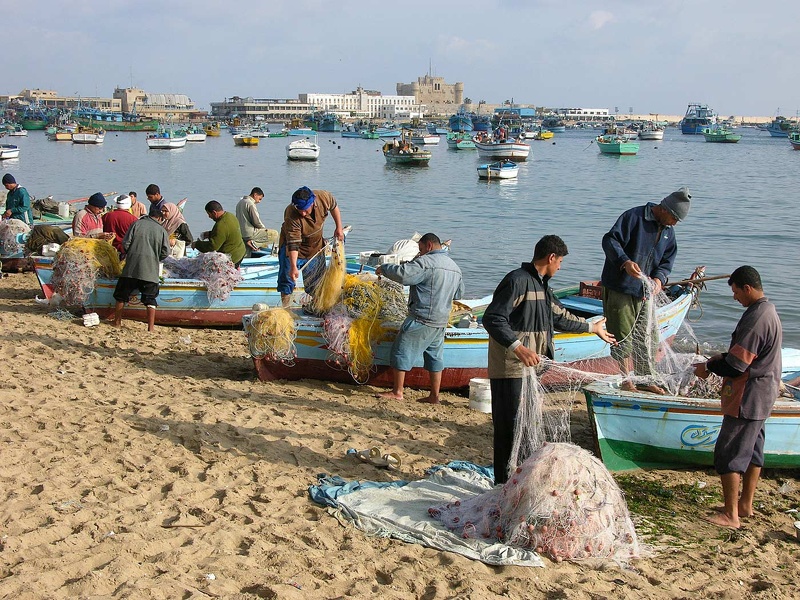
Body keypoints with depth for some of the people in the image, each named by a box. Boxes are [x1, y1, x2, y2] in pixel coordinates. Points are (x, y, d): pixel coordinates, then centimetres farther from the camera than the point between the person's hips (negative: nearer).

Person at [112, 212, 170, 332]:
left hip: (131, 268, 0)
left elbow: (125, 243, 0)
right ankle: (151, 327, -2)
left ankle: (117, 322, 23)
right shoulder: (162, 230, 6)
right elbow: (165, 252, 3)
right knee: (150, 299, 4)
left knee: (121, 296, 15)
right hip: (151, 270, 0)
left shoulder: (137, 224, 5)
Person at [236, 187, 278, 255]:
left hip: (240, 234, 10)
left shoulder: (240, 202, 16)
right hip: (249, 233, -10)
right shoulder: (251, 204, -13)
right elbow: (256, 222, -17)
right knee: (274, 234, -10)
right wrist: (264, 228, 2)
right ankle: (255, 243, -12)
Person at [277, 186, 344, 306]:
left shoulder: (324, 197, -25)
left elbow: (334, 206, 0)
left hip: (316, 246, 5)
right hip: (292, 249, -5)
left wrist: (339, 228, 1)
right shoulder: (292, 216, -37)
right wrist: (293, 267, -44)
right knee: (287, 278, -8)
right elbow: (293, 244, -38)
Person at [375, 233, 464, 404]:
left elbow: (402, 274, -24)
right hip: (442, 320, 8)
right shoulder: (454, 267, 14)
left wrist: (383, 269, -9)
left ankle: (397, 392, 5)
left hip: (421, 319, -8)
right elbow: (459, 293, 24)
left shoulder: (426, 262, -14)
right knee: (435, 355, 13)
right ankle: (434, 396, 14)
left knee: (402, 351, 2)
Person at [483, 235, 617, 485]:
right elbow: (492, 319, -24)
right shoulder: (517, 280, -15)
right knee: (509, 428, -6)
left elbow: (560, 317, 30)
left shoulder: (540, 284, 17)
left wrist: (592, 327, 39)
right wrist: (518, 348, -34)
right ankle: (504, 485, 1)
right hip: (510, 369, -10)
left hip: (529, 366, 10)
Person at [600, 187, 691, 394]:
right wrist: (625, 262, -36)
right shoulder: (634, 217, -14)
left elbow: (667, 261, 12)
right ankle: (626, 380, 11)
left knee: (646, 336, 12)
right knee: (623, 336, -1)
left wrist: (659, 278, -9)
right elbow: (610, 240, -20)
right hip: (619, 288, -7)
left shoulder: (668, 231, 10)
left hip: (644, 291, 7)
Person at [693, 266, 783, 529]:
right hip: (762, 395, 11)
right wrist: (720, 358, 10)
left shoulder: (755, 318, -23)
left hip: (747, 397, -11)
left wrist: (709, 367, -7)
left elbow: (737, 365, -23)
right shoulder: (769, 311, 10)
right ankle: (746, 504, 29)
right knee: (752, 449, 18)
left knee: (728, 453, -5)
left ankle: (730, 515, -1)